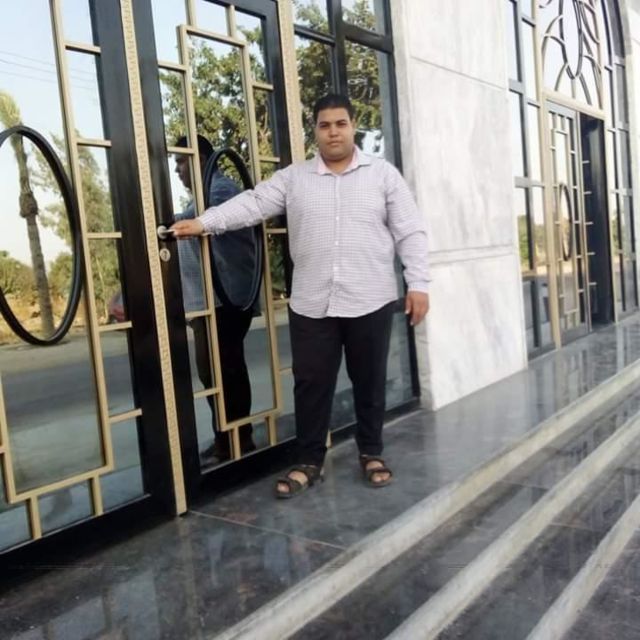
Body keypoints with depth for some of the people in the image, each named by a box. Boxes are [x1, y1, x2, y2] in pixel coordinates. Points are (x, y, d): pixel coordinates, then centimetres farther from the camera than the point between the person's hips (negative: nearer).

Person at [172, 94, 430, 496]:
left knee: (369, 381, 10)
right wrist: (203, 223, -10)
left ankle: (372, 453, 28)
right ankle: (310, 461, 20)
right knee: (311, 384, 6)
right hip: (311, 305, 1)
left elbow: (410, 233, 0)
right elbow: (252, 204, 1)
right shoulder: (293, 178, 8)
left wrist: (419, 284, -7)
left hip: (370, 302, -1)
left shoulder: (383, 174, 3)